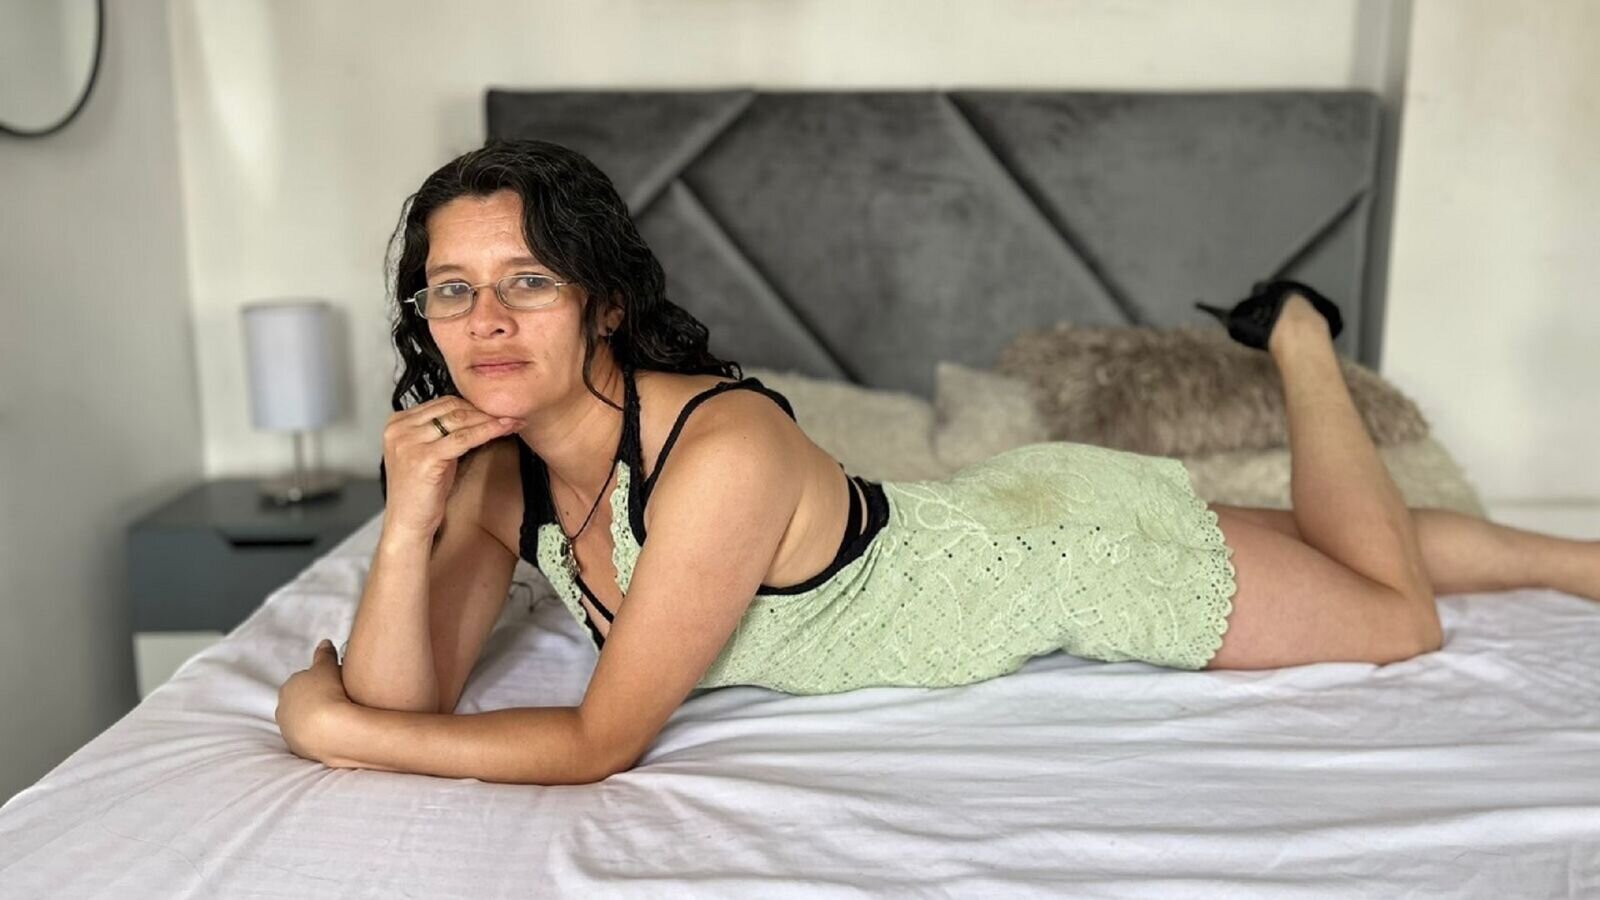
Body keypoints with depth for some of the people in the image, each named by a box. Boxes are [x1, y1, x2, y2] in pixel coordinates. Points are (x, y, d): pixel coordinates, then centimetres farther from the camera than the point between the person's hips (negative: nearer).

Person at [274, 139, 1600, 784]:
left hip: (1067, 539, -6)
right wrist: (407, 526, -30)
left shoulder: (720, 449, -37)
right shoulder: (493, 467, -14)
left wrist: (339, 727, -27)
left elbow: (602, 740, -32)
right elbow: (405, 706, -15)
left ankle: (1298, 341, 30)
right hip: (986, 518, 6)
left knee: (1397, 614, 16)